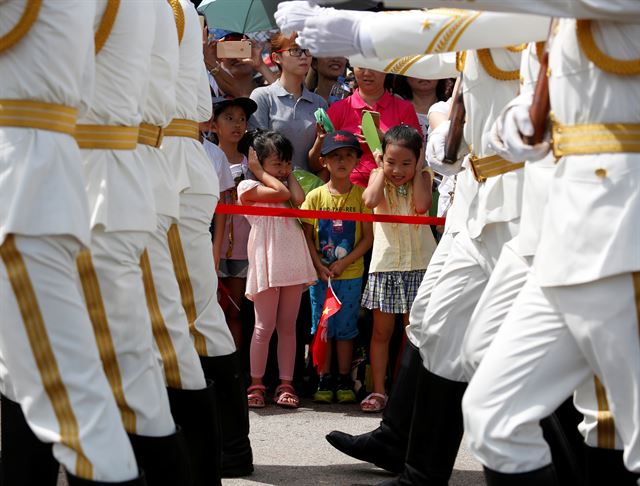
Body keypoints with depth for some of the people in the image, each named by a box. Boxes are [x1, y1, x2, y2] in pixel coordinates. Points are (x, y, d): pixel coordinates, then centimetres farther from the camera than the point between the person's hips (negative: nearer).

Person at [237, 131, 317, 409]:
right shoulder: (248, 187, 1)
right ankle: (256, 384, 6)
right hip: (267, 263, -5)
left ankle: (286, 384, 9)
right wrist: (260, 171, -1)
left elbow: (300, 200, -4)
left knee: (288, 326, 6)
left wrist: (290, 174, 7)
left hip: (293, 263, 5)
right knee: (265, 326, -2)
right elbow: (281, 193, -12)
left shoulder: (286, 185, 18)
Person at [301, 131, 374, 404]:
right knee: (321, 328, 5)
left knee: (345, 328, 6)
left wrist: (344, 262, -12)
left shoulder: (361, 196, -2)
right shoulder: (315, 197, 0)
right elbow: (307, 236, 1)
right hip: (320, 273, 1)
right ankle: (324, 381, 13)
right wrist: (319, 267, -10)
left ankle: (344, 381, 15)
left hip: (351, 274, -1)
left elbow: (368, 237, -3)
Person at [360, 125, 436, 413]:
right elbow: (370, 200, -20)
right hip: (385, 263, 1)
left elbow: (422, 205, -19)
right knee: (381, 331, 6)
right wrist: (382, 170, -9)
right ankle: (378, 391, 11)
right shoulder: (378, 176, 2)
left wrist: (418, 171, -11)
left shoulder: (422, 178, 1)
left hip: (417, 264, -1)